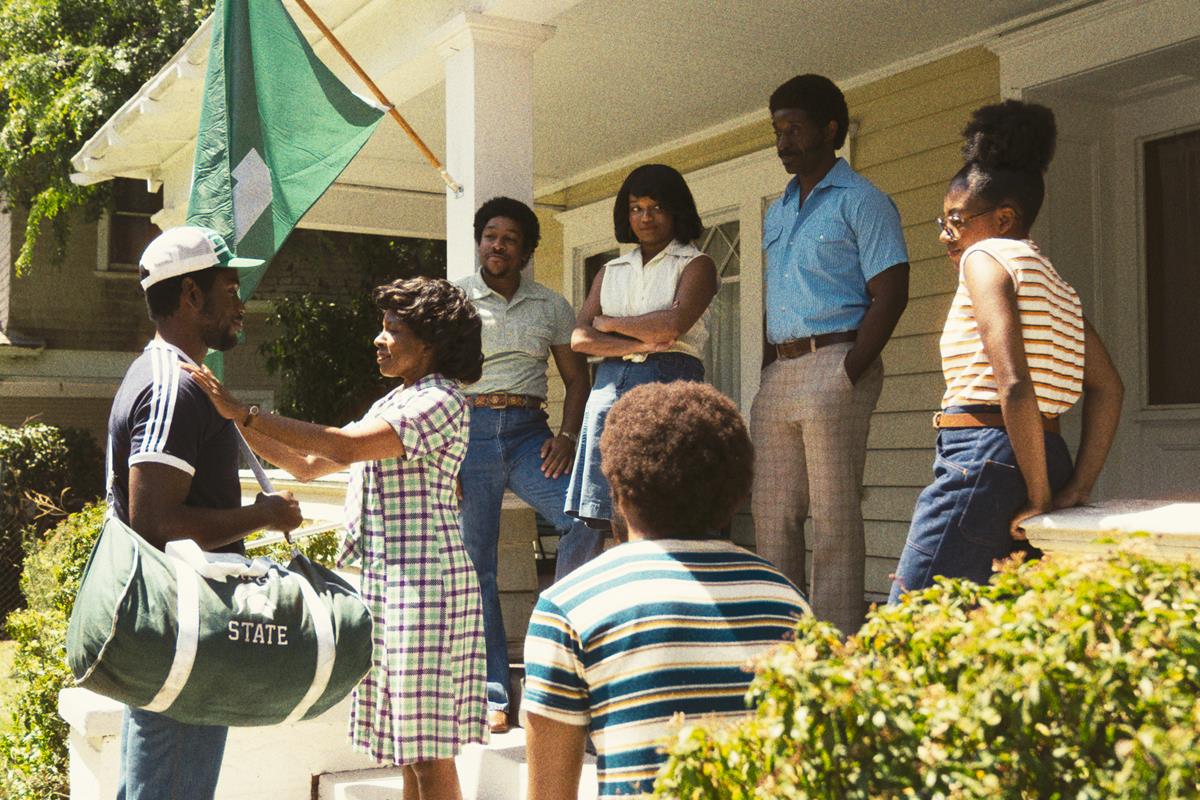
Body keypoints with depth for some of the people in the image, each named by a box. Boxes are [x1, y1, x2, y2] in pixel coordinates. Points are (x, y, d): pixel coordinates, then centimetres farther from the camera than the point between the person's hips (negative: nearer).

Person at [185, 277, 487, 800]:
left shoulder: (441, 402, -10)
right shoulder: (393, 404, 20)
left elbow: (346, 447, -23)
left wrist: (245, 412, -22)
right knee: (408, 753, 13)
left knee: (428, 752, -5)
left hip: (424, 581, -9)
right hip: (383, 582, 9)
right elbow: (305, 465, 19)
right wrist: (238, 421, 8)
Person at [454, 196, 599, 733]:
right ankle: (490, 696, 1)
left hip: (528, 431, 2)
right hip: (468, 429, -1)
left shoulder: (551, 305, 14)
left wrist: (567, 436, 0)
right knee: (473, 561, -4)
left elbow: (576, 376, 16)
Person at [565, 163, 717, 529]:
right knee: (598, 519, -4)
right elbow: (580, 338, 9)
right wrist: (639, 343, -7)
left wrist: (610, 324, 4)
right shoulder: (610, 271, 22)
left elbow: (674, 323, -10)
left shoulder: (695, 265, 9)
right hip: (610, 386, 5)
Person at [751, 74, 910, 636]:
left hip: (832, 365, -7)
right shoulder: (777, 214, 22)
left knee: (834, 516, -6)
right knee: (771, 513, 6)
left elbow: (890, 294, -8)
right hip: (777, 375, 7)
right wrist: (768, 377, 12)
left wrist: (847, 374, -16)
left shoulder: (862, 201, 0)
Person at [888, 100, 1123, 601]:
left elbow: (1014, 385, -17)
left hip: (982, 460, -9)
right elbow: (1107, 388, 16)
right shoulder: (1055, 283, 22)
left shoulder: (987, 256, -5)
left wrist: (1039, 495, -13)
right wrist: (1078, 486, 8)